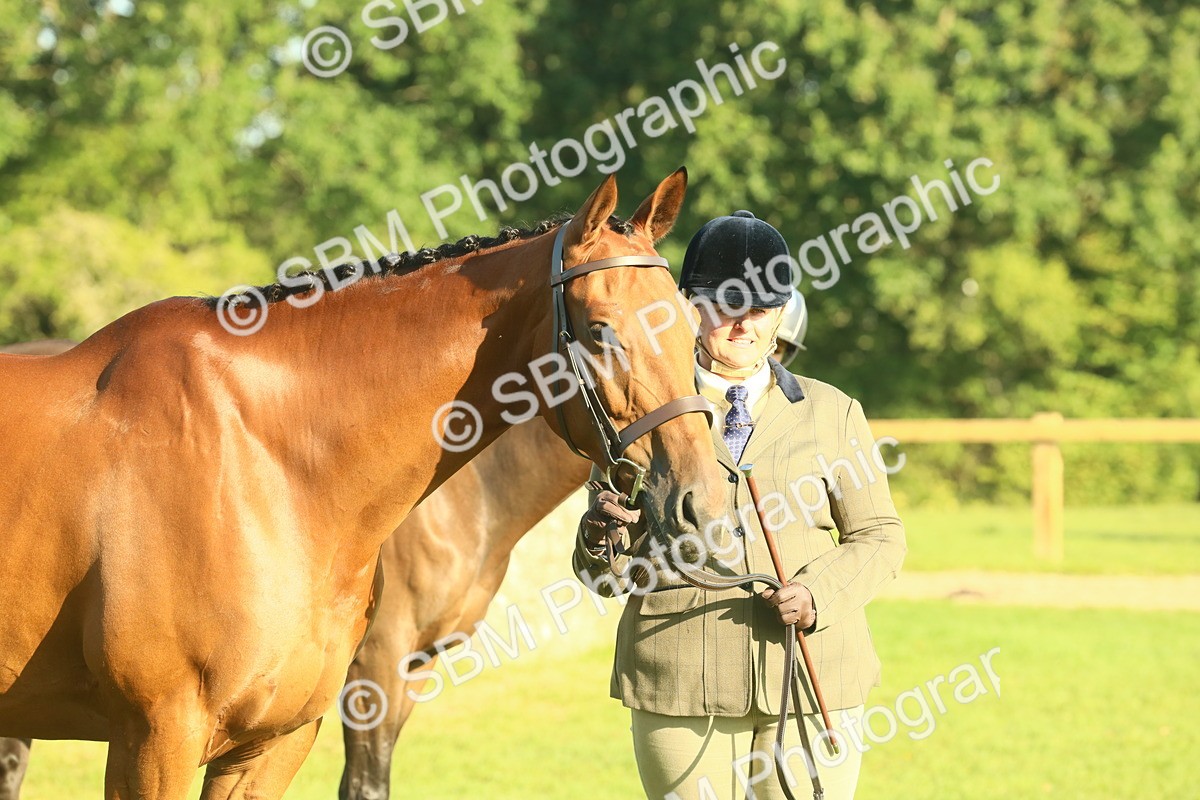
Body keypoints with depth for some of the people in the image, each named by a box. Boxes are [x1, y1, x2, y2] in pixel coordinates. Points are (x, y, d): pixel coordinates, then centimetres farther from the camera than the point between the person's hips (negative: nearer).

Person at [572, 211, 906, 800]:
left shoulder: (830, 413, 10)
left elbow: (879, 535, 9)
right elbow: (605, 577, 7)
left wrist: (820, 592, -11)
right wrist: (605, 535, -17)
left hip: (811, 676, 1)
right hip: (680, 683, -1)